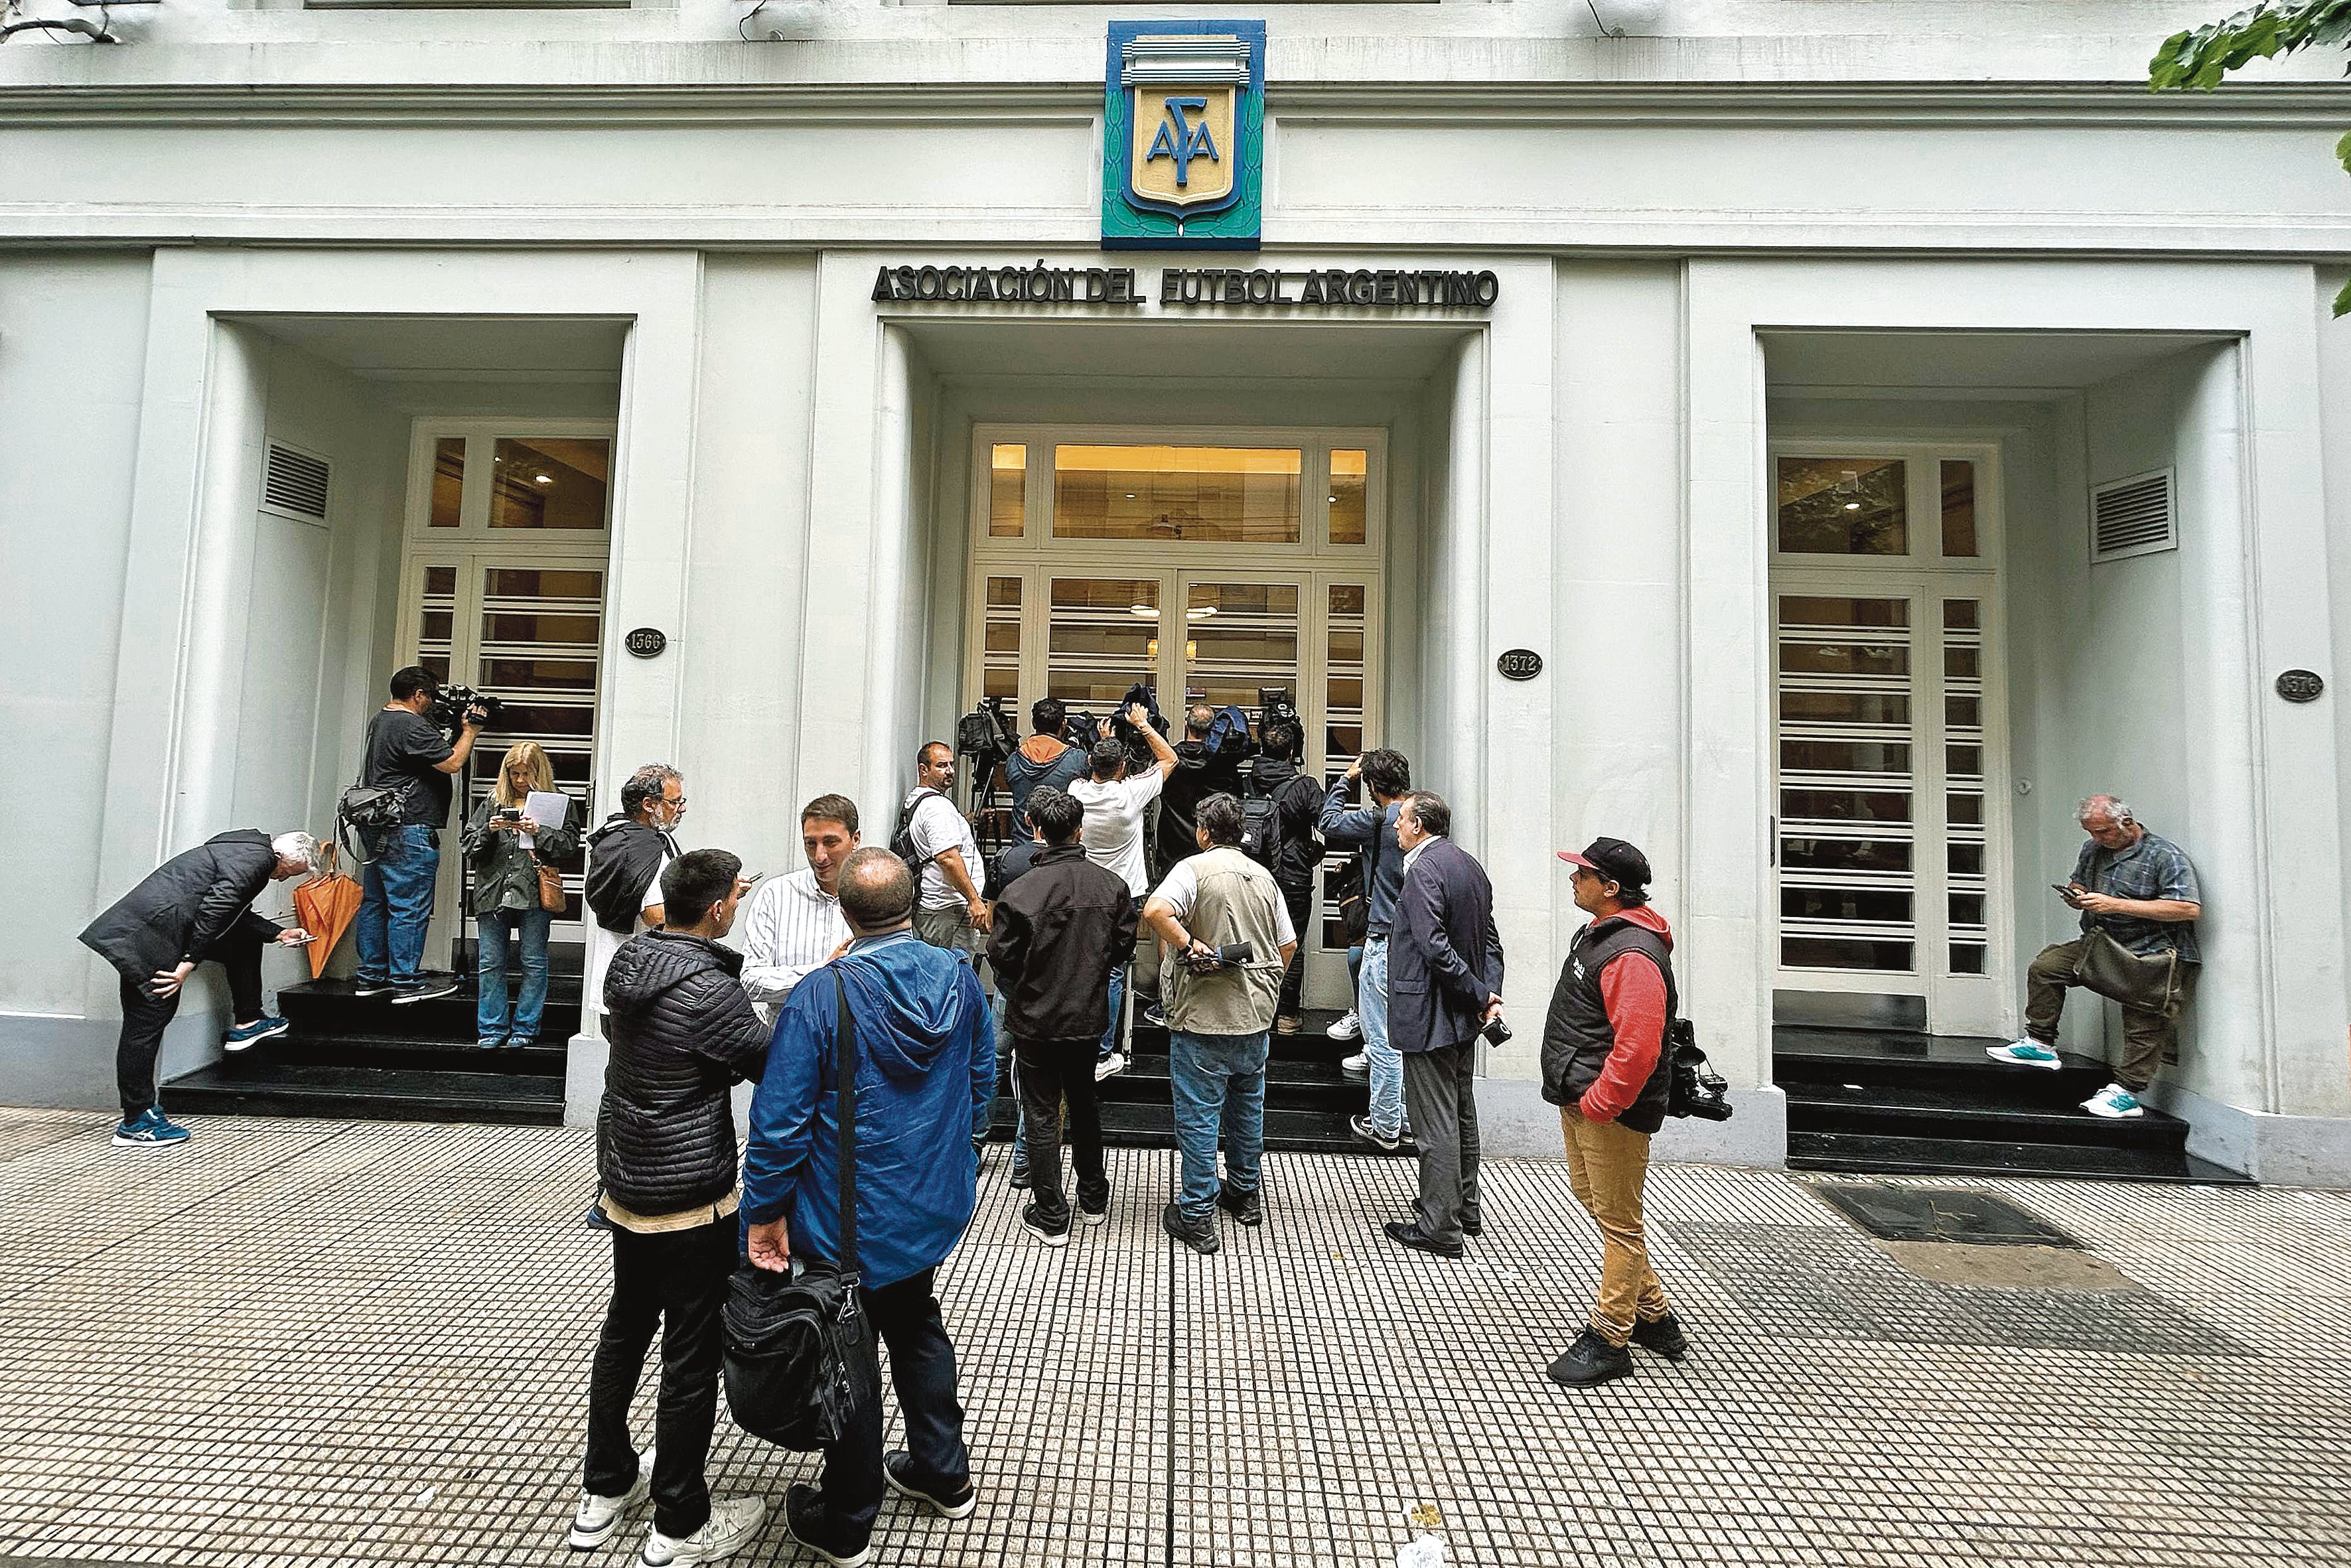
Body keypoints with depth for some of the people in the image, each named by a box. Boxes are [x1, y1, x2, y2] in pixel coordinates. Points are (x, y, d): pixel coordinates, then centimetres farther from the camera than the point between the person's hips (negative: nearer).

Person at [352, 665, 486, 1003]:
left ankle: (371, 976, 20)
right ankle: (405, 981, -1)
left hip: (376, 829, 11)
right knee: (409, 908, -5)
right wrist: (470, 730, -5)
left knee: (374, 902, 13)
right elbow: (452, 763, -17)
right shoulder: (412, 726, -14)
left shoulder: (379, 721, 18)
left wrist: (452, 729, 15)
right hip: (407, 830, -11)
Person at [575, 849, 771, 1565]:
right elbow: (775, 1066, -15)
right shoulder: (711, 991, -26)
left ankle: (604, 1489, 40)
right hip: (691, 1199, -8)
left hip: (623, 1182, 8)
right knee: (692, 1356, 7)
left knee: (625, 1328, 23)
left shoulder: (625, 961, -3)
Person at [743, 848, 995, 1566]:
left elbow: (781, 1117, -20)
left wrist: (767, 1211, -8)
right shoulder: (959, 977, -9)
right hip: (933, 1205, 5)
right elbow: (981, 1080, 3)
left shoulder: (820, 996, -24)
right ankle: (944, 1473, 42)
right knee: (917, 1326, 26)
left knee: (848, 1353, 14)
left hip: (848, 1220, -4)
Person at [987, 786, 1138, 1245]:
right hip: (1090, 1017, 4)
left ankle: (1051, 1216, 18)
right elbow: (1124, 948, 0)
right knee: (1085, 1103, 23)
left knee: (1041, 1114, 9)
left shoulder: (1021, 891, -20)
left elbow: (1002, 958, -13)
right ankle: (1094, 1198, 36)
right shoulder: (1111, 886, -8)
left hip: (1036, 1019, -4)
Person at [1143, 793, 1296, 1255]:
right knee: (1247, 1106, 20)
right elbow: (1288, 944, 13)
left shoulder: (1193, 868, -10)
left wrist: (1189, 945, -20)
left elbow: (1155, 909, -30)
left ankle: (1197, 1217, 10)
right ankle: (1244, 1193, 35)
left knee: (1198, 1116, 3)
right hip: (1256, 1015, 6)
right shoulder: (1264, 876, 8)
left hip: (1203, 1015, -6)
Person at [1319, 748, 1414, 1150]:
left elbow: (1329, 825, -3)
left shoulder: (1378, 818, -15)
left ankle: (1384, 1127, 14)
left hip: (1386, 941, -7)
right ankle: (1407, 1120, 28)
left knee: (1383, 1037, 4)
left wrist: (1346, 779, 6)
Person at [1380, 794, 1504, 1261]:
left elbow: (1434, 946, -25)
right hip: (1463, 1018, 10)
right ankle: (1465, 1209, 34)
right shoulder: (1471, 865, 11)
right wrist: (1490, 993, 0)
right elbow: (1491, 939, 10)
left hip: (1428, 1016, -10)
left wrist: (1479, 994, -17)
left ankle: (1440, 1228, 10)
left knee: (1436, 1123, 0)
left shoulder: (1424, 868, -18)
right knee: (1462, 1114, 20)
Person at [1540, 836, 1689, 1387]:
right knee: (1589, 1194, 22)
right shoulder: (1599, 933, 11)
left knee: (1618, 1222, 3)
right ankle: (1654, 1315, 37)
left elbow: (1637, 1047, -30)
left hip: (1612, 1112, -11)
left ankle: (1608, 1341, 17)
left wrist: (1597, 1104, -23)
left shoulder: (1633, 955, -24)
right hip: (1581, 1098, 11)